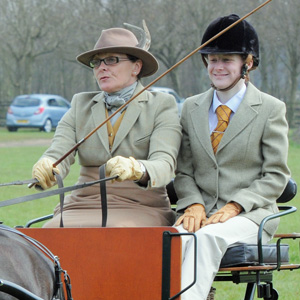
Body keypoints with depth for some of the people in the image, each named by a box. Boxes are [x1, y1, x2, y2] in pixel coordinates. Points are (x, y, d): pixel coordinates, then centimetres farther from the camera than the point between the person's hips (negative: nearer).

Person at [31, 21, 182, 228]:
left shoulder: (162, 106, 5)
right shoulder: (81, 105, 17)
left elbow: (165, 165, -11)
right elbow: (59, 154, 1)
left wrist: (137, 170, -36)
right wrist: (46, 168, -25)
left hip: (140, 210, -3)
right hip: (82, 208, 3)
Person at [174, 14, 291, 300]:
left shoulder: (271, 109, 4)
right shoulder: (191, 108, 16)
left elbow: (276, 176, 1)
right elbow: (183, 171, 15)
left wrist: (234, 206, -13)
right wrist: (194, 204, -6)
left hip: (250, 215, -3)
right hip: (200, 212, 3)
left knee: (207, 237, -37)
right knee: (176, 240, -33)